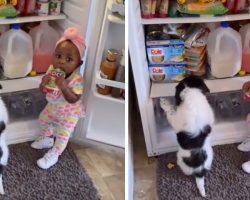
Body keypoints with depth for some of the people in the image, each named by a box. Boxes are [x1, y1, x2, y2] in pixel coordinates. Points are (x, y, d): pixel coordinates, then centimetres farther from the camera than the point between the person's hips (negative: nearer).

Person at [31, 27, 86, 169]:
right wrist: (44, 83, -33)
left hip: (69, 112, -6)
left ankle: (53, 155, 27)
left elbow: (73, 100, -39)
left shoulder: (76, 80, -37)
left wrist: (63, 86, -50)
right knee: (43, 120, 27)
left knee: (62, 134, 5)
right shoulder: (51, 71, -19)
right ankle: (46, 139, 55)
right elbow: (43, 91, -8)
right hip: (53, 107, 7)